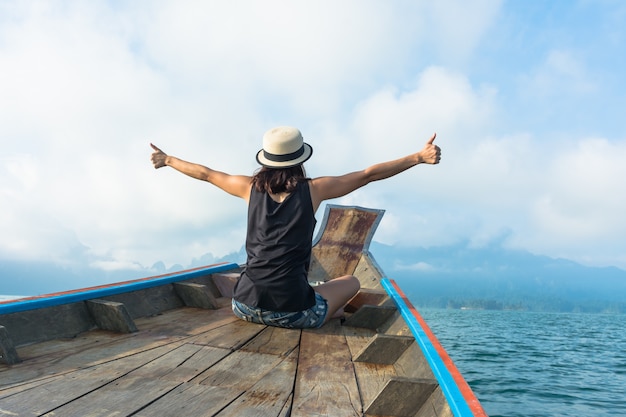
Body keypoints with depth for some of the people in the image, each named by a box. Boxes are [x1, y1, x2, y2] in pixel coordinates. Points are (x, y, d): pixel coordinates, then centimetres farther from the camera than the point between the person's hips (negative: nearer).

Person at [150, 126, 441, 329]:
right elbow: (369, 174, -1)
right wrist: (419, 157, 7)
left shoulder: (251, 187, 5)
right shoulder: (313, 189, -3)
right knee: (351, 282, 25)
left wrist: (168, 160, 36)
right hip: (293, 312, -2)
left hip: (245, 306, 3)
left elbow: (205, 173, 20)